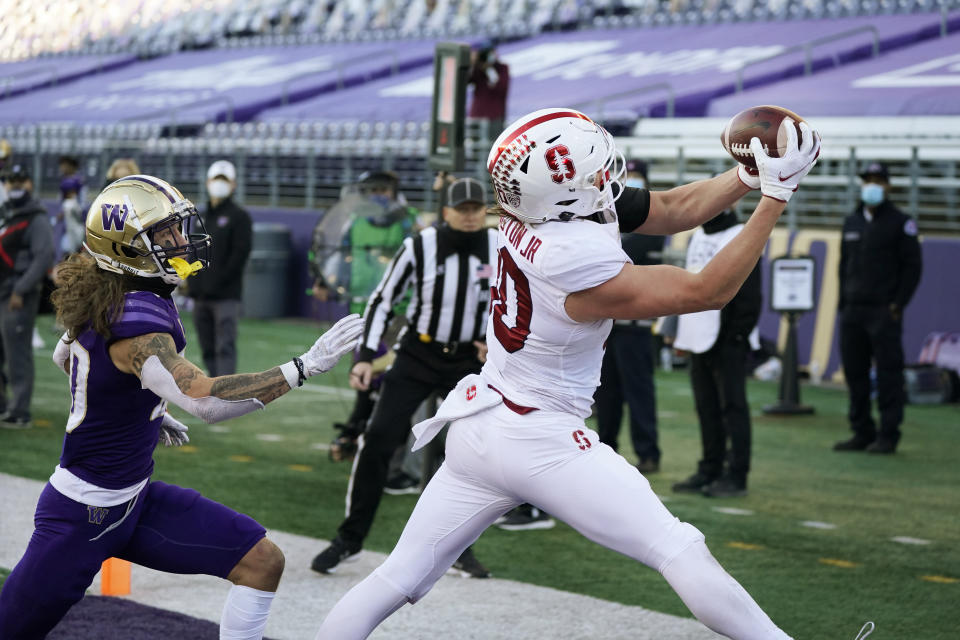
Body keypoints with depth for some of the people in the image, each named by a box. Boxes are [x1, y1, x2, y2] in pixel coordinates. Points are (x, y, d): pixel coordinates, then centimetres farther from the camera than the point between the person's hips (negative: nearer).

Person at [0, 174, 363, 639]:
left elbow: (64, 356, 20)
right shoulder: (134, 325, -28)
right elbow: (207, 400, -40)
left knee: (261, 561, -2)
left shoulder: (103, 298, 0)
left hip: (132, 500, 9)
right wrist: (305, 366, -39)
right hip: (83, 513, -9)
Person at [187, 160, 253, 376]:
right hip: (201, 295, 6)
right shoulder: (202, 216, 17)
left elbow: (241, 252, -10)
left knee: (225, 346, -11)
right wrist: (193, 282, 4)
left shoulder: (239, 216, -2)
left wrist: (218, 281, -15)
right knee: (208, 348, 9)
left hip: (226, 295, -6)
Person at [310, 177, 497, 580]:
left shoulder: (501, 248, -8)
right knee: (378, 438, -10)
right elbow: (382, 300, -6)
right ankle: (350, 539, 2)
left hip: (469, 360, 2)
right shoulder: (419, 247, -13)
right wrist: (365, 357, -13)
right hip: (418, 355, -2)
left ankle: (458, 545, 15)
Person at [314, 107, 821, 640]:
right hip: (541, 443, -9)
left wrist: (750, 174, -2)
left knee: (400, 577, 12)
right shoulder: (581, 265, -25)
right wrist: (775, 197, -14)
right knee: (680, 553, -3)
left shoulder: (536, 210, -2)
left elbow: (673, 210, 8)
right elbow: (707, 292, -14)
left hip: (476, 425, 9)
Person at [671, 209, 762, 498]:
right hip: (699, 340, 8)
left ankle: (736, 475, -2)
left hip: (727, 343, -8)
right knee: (706, 408, 11)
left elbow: (749, 295, -12)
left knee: (732, 406, -5)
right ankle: (710, 470, 18)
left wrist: (738, 335, -16)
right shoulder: (697, 237, 17)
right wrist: (681, 332, 16)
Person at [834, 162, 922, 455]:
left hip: (884, 312, -6)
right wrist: (843, 303, 12)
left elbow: (913, 266, -3)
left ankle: (887, 436, -2)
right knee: (854, 372, 5)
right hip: (852, 310, 6)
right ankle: (862, 433, 13)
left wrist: (898, 304, -10)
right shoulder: (851, 222, 16)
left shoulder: (900, 222, -1)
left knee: (888, 373, -5)